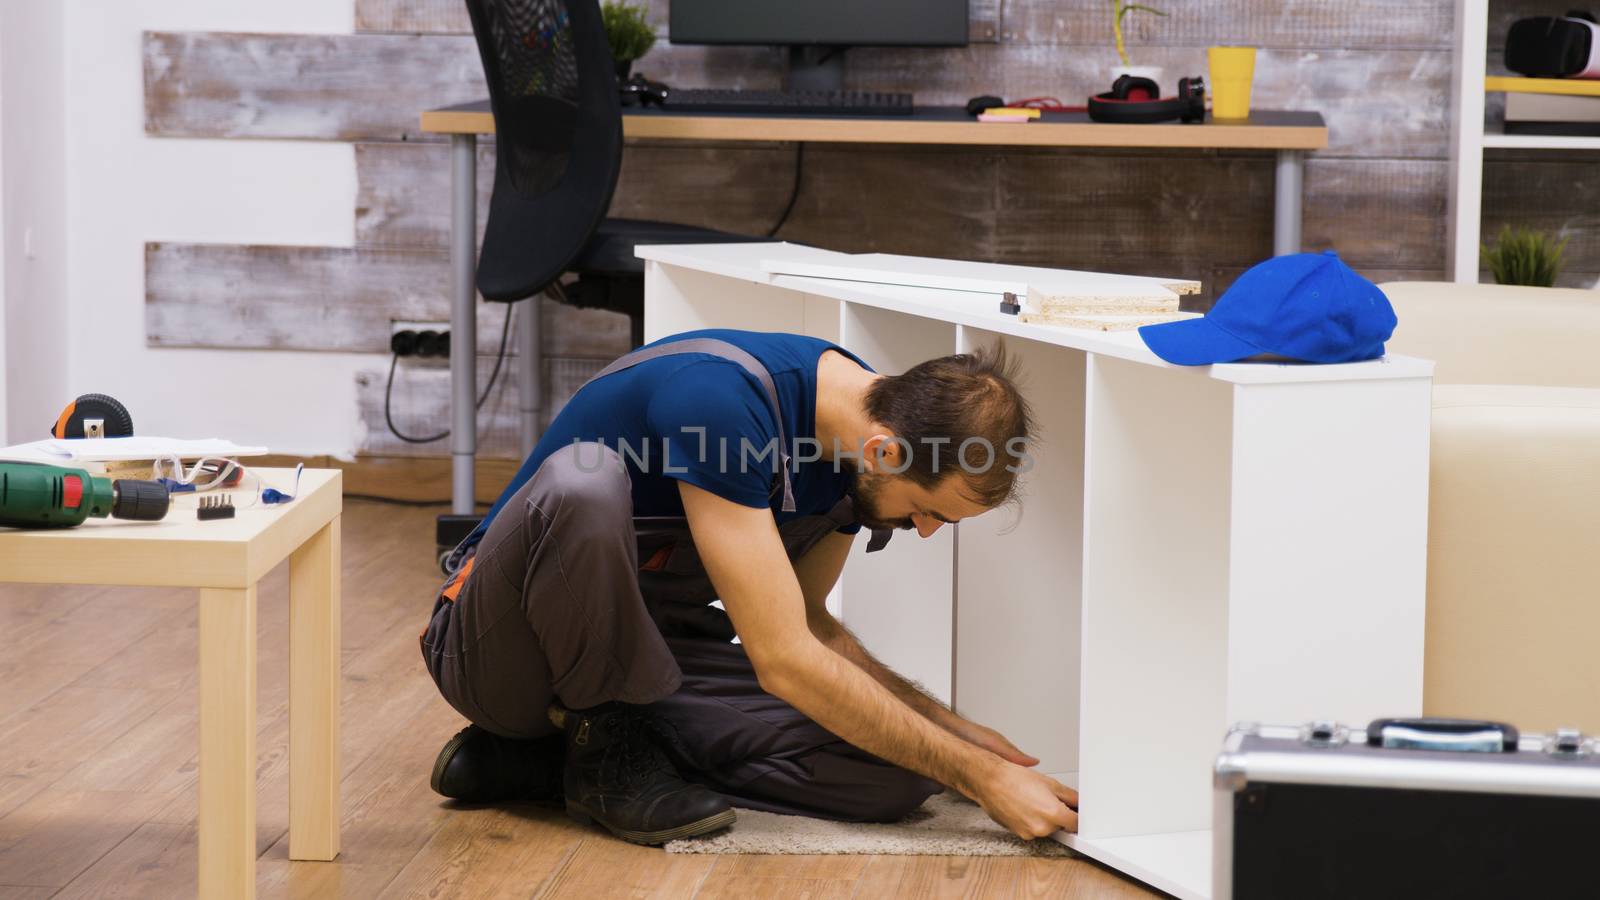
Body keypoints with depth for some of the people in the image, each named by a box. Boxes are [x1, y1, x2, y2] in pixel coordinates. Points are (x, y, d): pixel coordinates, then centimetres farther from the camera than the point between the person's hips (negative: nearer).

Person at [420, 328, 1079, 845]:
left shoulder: (856, 432, -4)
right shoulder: (722, 397, -30)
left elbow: (807, 624, 11)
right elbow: (784, 662, -30)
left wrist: (951, 729, 0)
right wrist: (981, 776, -25)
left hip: (645, 653, 8)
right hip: (500, 651, -7)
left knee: (895, 774, -14)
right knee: (583, 483, -39)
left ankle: (539, 759, -3)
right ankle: (601, 745, -12)